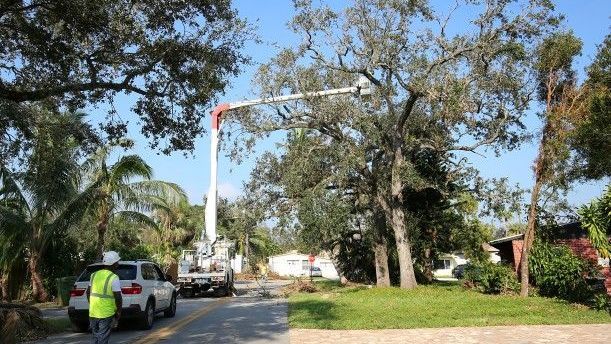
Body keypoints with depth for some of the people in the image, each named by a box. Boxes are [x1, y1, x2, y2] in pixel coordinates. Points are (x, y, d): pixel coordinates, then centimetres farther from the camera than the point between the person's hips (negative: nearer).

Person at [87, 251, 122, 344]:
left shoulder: (94, 275, 6)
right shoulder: (114, 278, -14)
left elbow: (88, 292, 14)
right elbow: (118, 298, -16)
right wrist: (118, 312, -3)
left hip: (93, 313, 6)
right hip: (106, 315, -6)